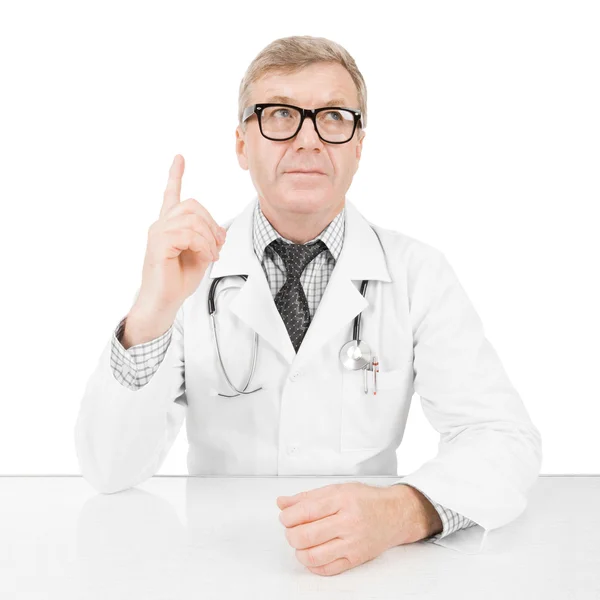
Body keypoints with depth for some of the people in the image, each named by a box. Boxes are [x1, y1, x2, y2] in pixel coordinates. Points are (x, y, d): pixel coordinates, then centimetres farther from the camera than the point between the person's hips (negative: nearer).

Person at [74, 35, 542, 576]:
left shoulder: (418, 273, -2)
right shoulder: (187, 264, -3)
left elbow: (506, 437, -10)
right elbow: (109, 471, -10)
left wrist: (405, 511, -29)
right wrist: (151, 315, -27)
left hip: (367, 567, 2)